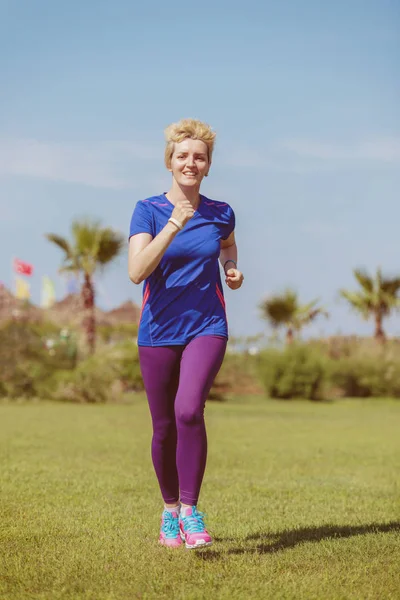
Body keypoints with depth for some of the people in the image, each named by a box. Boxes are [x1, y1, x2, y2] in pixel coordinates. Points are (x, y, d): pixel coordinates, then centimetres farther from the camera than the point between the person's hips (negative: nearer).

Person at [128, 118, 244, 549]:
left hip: (207, 328, 0)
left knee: (188, 410, -23)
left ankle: (190, 511, -13)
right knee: (164, 428, 8)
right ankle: (169, 510, 30)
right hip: (158, 332, 0)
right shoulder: (148, 210, -4)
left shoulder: (220, 214, 4)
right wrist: (174, 225, -26)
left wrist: (232, 268, 8)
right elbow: (136, 271, -19)